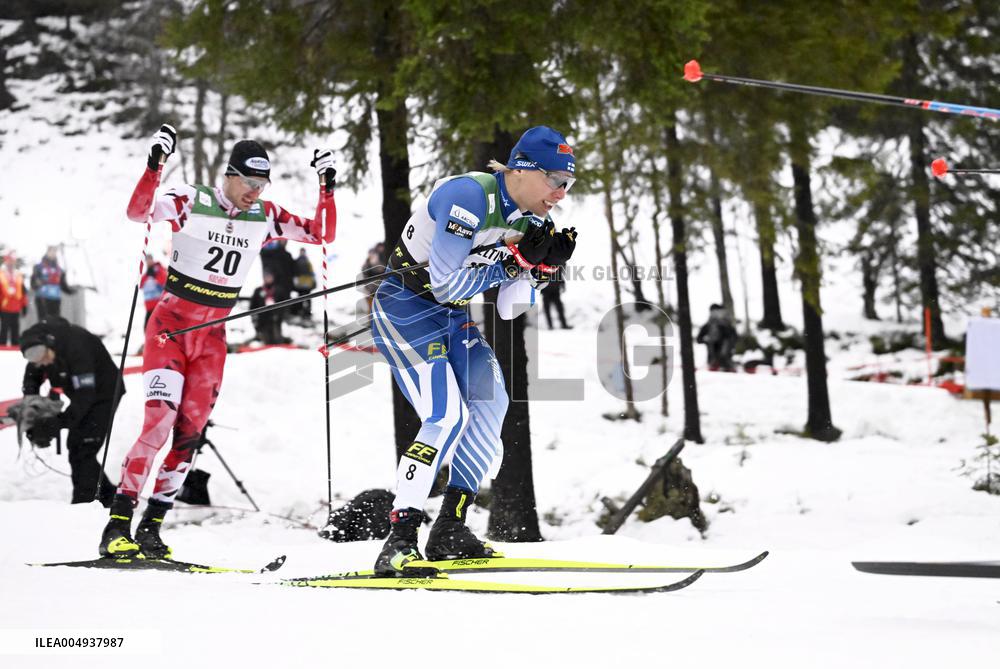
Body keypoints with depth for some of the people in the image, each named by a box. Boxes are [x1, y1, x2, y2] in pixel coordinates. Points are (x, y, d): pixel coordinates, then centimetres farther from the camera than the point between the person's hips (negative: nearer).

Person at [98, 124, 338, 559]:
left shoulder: (264, 217, 3)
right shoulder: (192, 202, -11)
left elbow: (322, 234, 6)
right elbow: (138, 211, -27)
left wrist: (327, 186, -5)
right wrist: (154, 165, -39)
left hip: (212, 337, 5)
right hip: (170, 327, -5)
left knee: (189, 433, 1)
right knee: (159, 422, -18)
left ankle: (151, 527, 9)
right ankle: (117, 526, -15)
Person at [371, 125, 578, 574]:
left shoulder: (530, 219, 2)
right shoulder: (469, 197, -25)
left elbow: (508, 309, 5)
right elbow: (446, 285, -26)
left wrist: (544, 265, -10)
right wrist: (514, 259, -24)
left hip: (453, 318, 9)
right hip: (406, 310, -9)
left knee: (491, 402, -4)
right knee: (447, 417, -21)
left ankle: (449, 530, 1)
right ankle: (400, 540, -20)